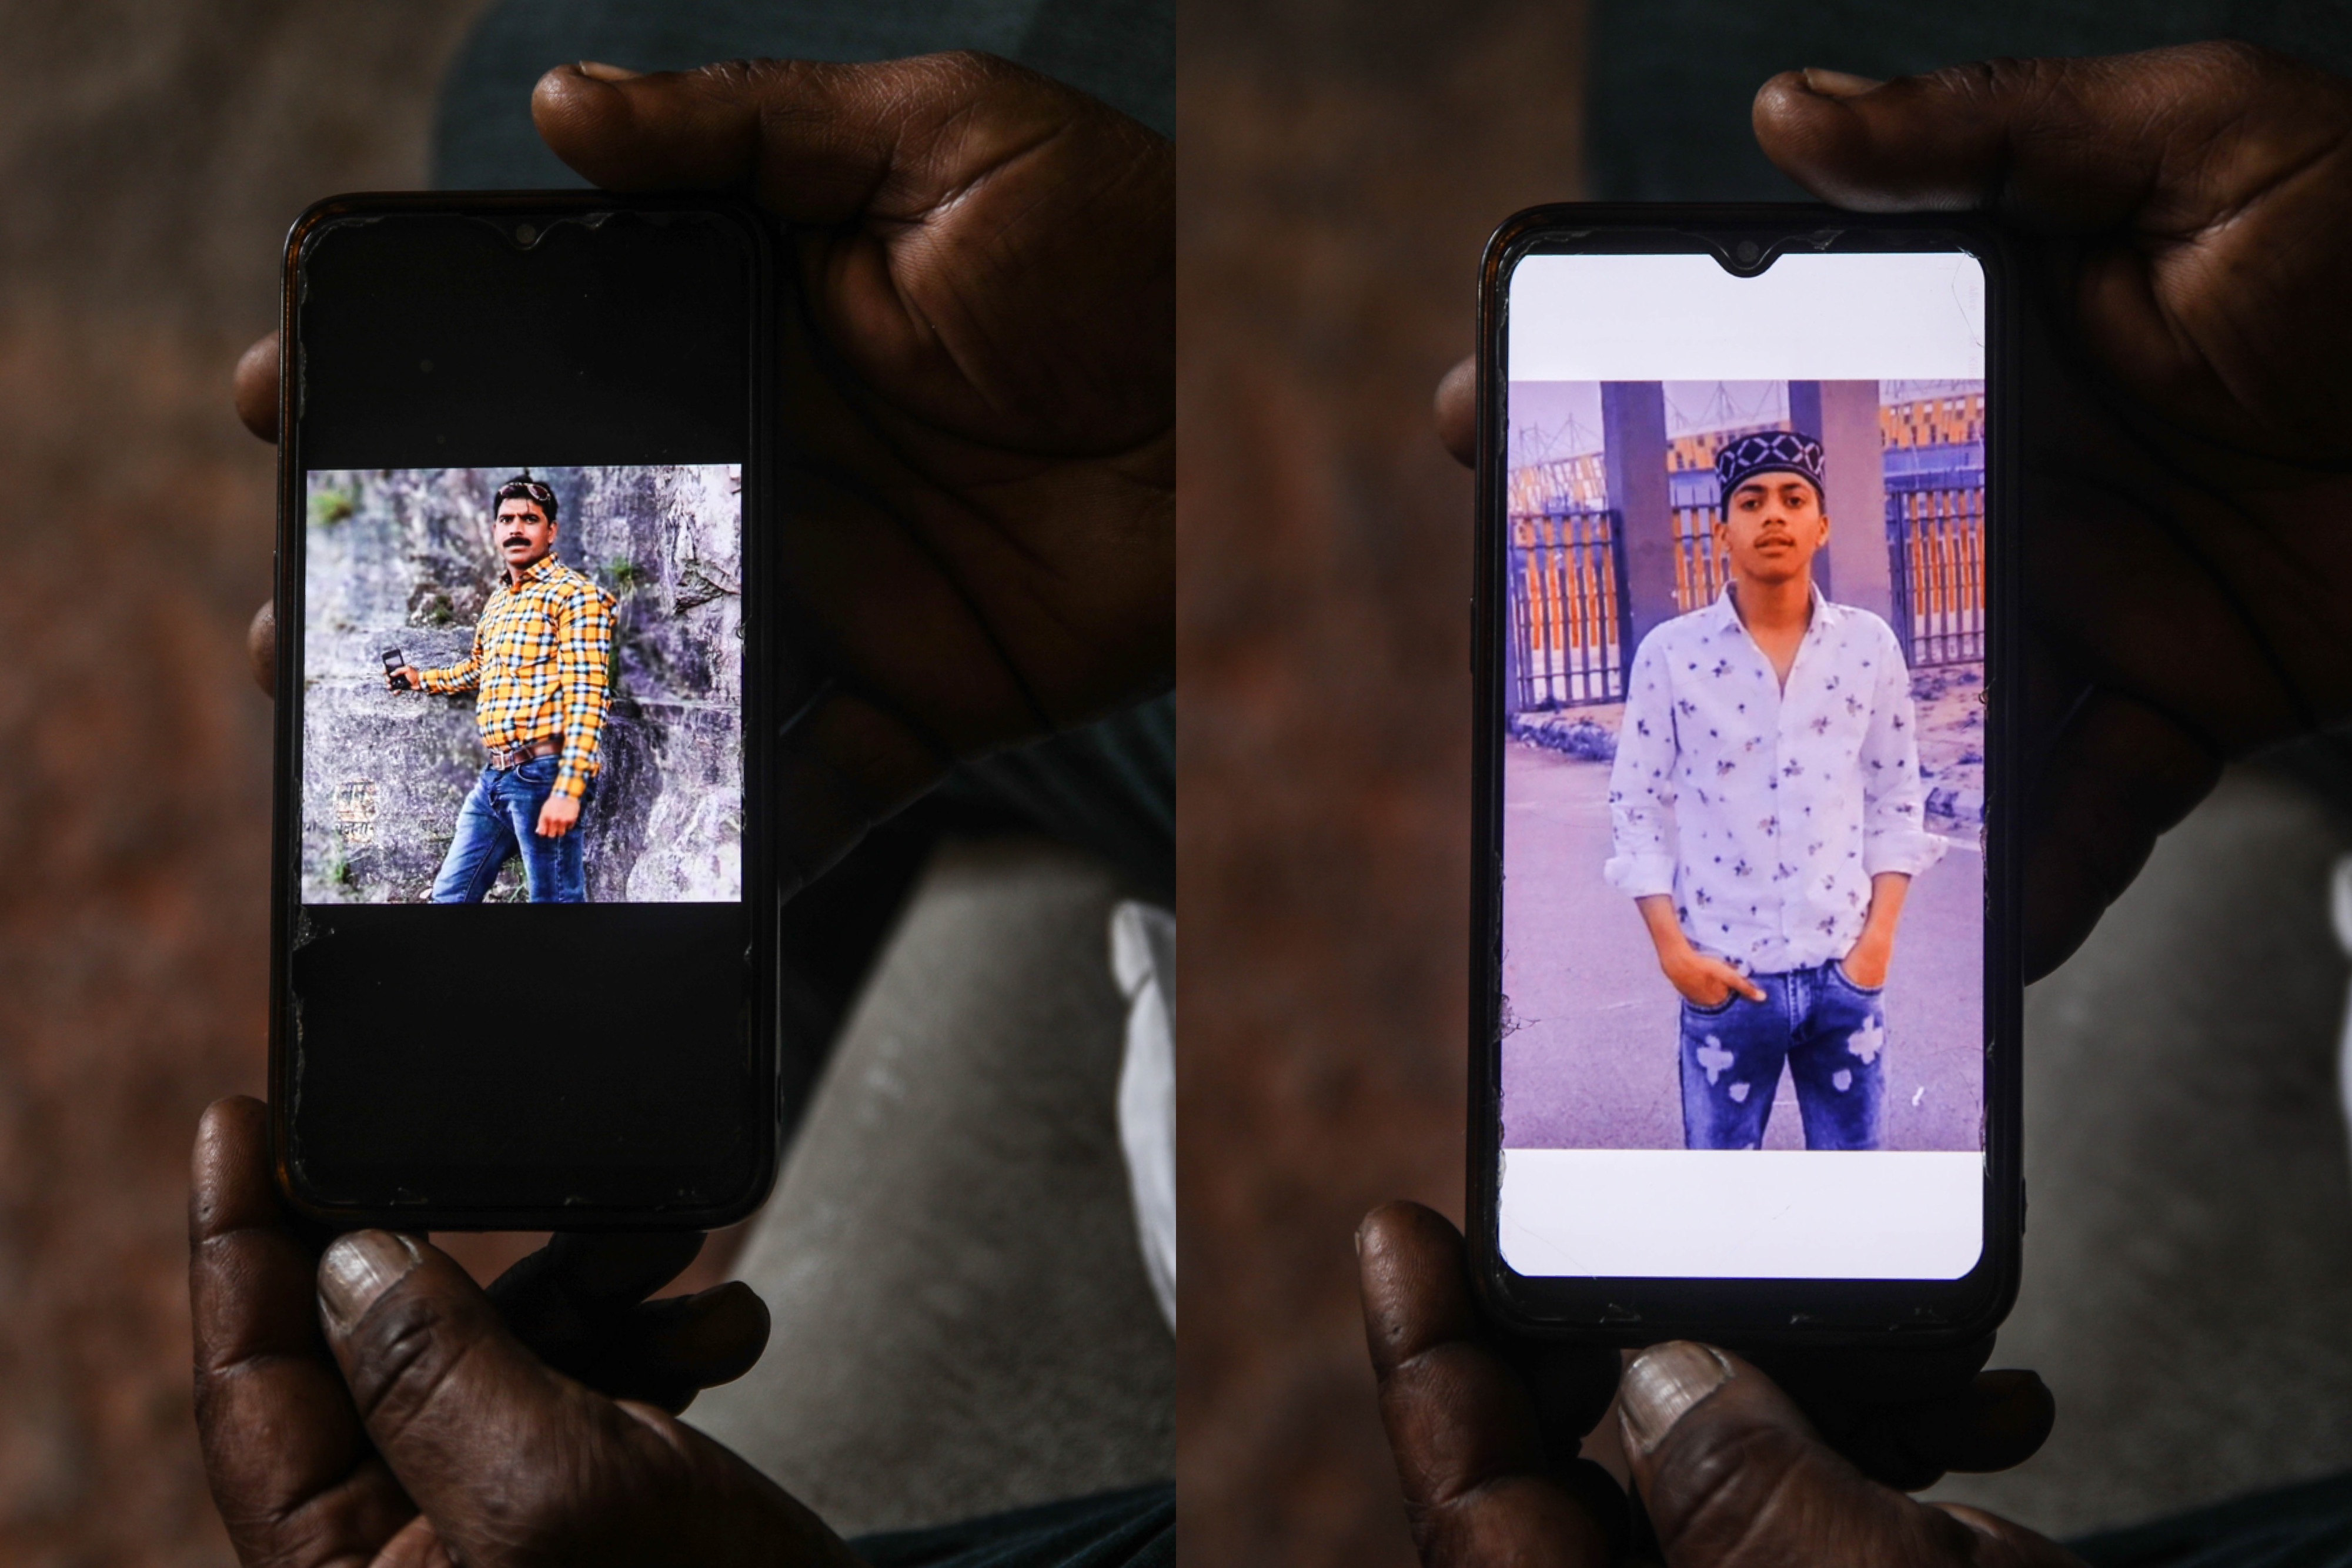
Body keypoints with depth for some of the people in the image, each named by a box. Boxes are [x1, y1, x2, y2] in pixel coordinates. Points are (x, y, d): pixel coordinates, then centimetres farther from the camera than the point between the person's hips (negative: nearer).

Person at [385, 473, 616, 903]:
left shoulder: (575, 595, -8)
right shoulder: (498, 602, 18)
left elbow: (587, 696, -17)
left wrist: (568, 787, -24)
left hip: (542, 774, -9)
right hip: (494, 777, 9)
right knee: (450, 895, 13)